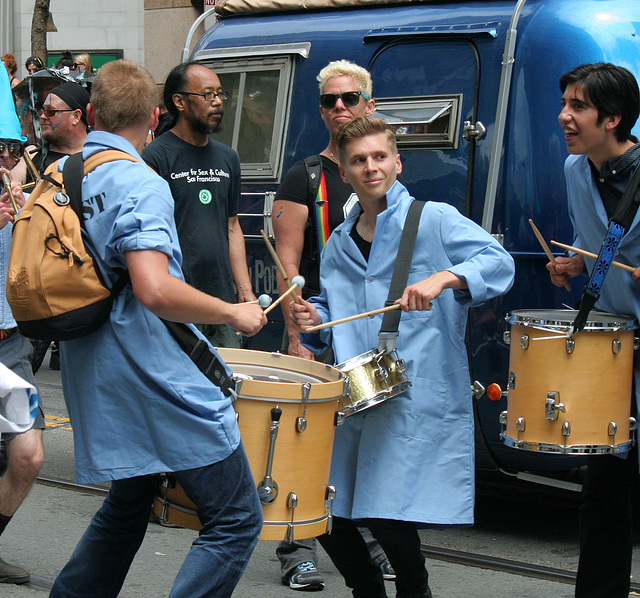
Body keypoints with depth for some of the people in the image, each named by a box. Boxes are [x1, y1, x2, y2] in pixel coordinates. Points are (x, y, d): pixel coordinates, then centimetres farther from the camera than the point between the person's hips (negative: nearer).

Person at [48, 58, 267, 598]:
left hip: (96, 385, 9)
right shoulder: (140, 184, -15)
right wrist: (234, 313, -14)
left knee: (128, 504, 27)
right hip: (163, 388, -9)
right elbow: (155, 290, -27)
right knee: (237, 518, -2)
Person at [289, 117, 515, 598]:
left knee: (389, 517, -13)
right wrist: (313, 321, 3)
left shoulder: (433, 220, -2)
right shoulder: (339, 244, 16)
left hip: (419, 401, -6)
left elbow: (499, 262, -14)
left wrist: (442, 278, -30)